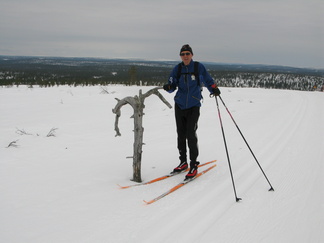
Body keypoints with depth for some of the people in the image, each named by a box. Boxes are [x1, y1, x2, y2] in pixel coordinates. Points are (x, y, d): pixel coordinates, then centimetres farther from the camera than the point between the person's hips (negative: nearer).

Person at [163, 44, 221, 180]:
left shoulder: (199, 67, -2)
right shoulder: (177, 69, 4)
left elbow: (208, 81, 7)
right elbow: (172, 85, 5)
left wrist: (214, 89, -12)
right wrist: (168, 87, -18)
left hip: (194, 106, -3)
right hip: (179, 105, 4)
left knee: (191, 134, -12)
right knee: (181, 134, 9)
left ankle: (194, 166, -3)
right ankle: (183, 162, 25)